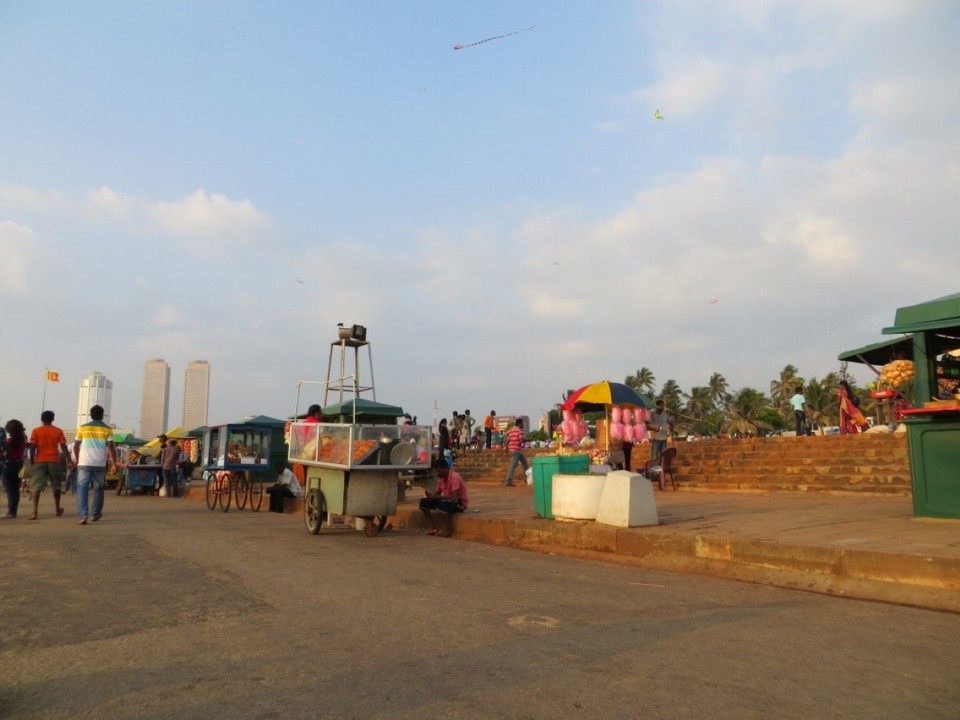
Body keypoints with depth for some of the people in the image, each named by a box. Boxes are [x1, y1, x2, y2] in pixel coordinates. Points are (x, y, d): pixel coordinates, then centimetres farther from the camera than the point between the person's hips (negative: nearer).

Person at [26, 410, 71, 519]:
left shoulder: (36, 431, 0)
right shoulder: (58, 431, 3)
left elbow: (32, 448, -4)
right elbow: (63, 447, -2)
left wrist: (32, 461, 2)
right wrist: (69, 460, -1)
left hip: (40, 461, -1)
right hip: (54, 461, 2)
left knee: (36, 487, -3)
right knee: (56, 486, 16)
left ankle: (34, 512, -18)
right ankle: (57, 509, 26)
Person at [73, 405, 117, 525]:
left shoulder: (82, 428, 6)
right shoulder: (107, 429, 1)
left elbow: (76, 446, 10)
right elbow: (111, 447, -7)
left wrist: (78, 459, 25)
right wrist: (114, 463, -4)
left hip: (84, 463, 0)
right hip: (100, 464, 0)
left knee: (82, 489, 0)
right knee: (98, 489, 15)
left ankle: (83, 516, -13)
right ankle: (96, 514, 24)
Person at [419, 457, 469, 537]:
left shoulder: (455, 477, -23)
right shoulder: (441, 478, 1)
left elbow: (454, 497, -30)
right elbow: (437, 493, 7)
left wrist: (436, 497, -30)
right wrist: (431, 495, -17)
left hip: (459, 503, -8)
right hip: (447, 501, 8)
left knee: (441, 504, -38)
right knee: (424, 502, -3)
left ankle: (449, 529, -15)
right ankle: (433, 528, 0)